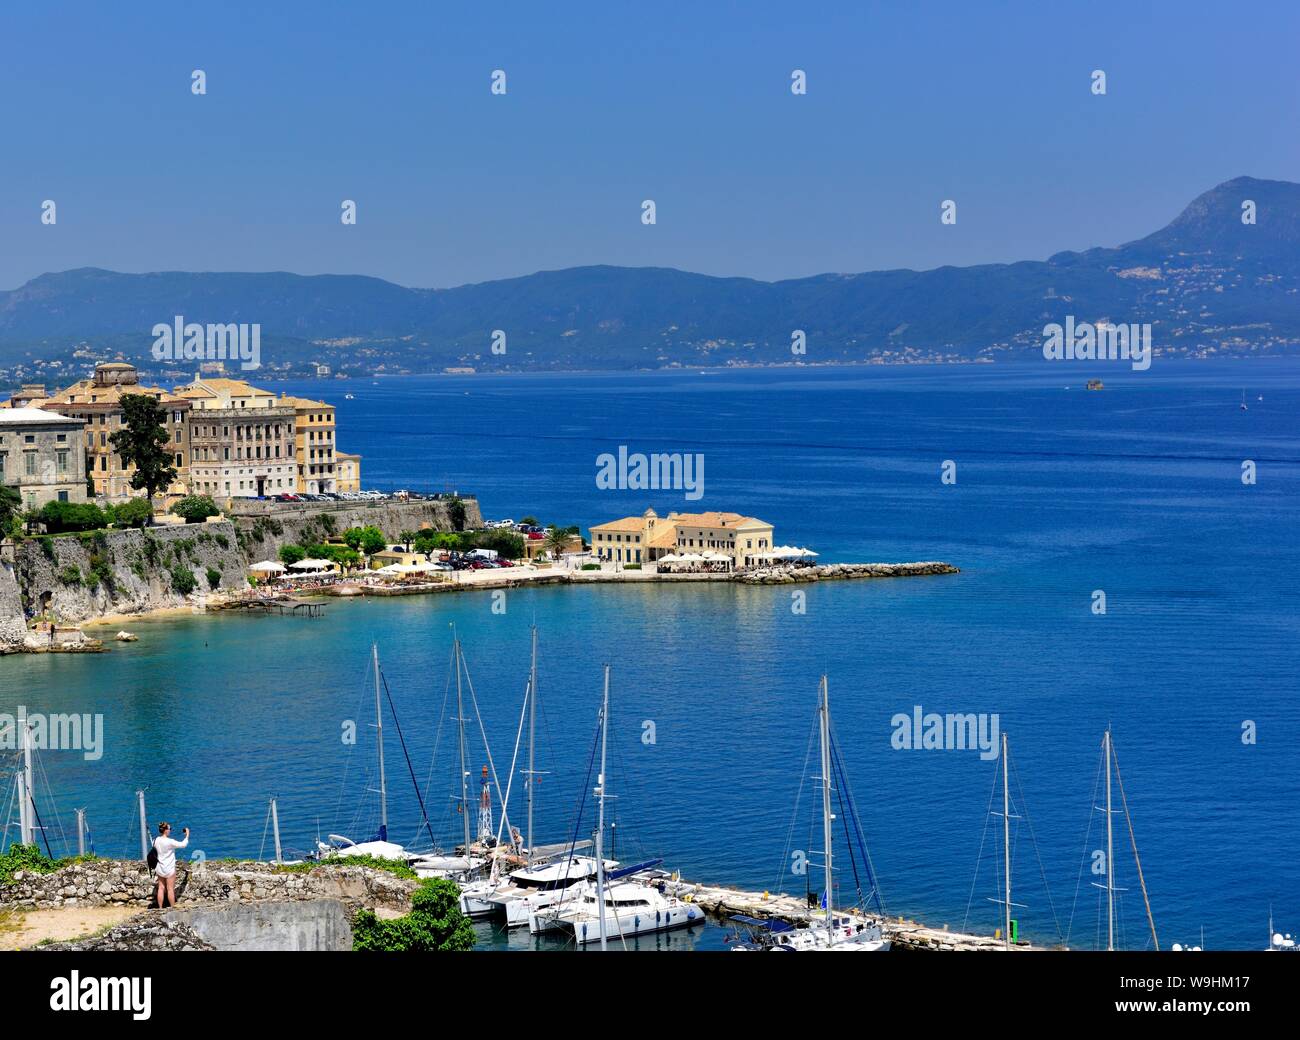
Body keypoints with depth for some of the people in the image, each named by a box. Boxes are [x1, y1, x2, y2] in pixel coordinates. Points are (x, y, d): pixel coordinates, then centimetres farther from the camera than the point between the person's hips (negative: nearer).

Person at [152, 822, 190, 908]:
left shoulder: (156, 840, -2)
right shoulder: (170, 842, -21)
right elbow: (183, 845, -14)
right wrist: (187, 835, 1)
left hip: (159, 868, 6)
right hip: (169, 869, -6)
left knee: (161, 888, 10)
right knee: (170, 889, 3)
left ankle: (160, 908, 13)